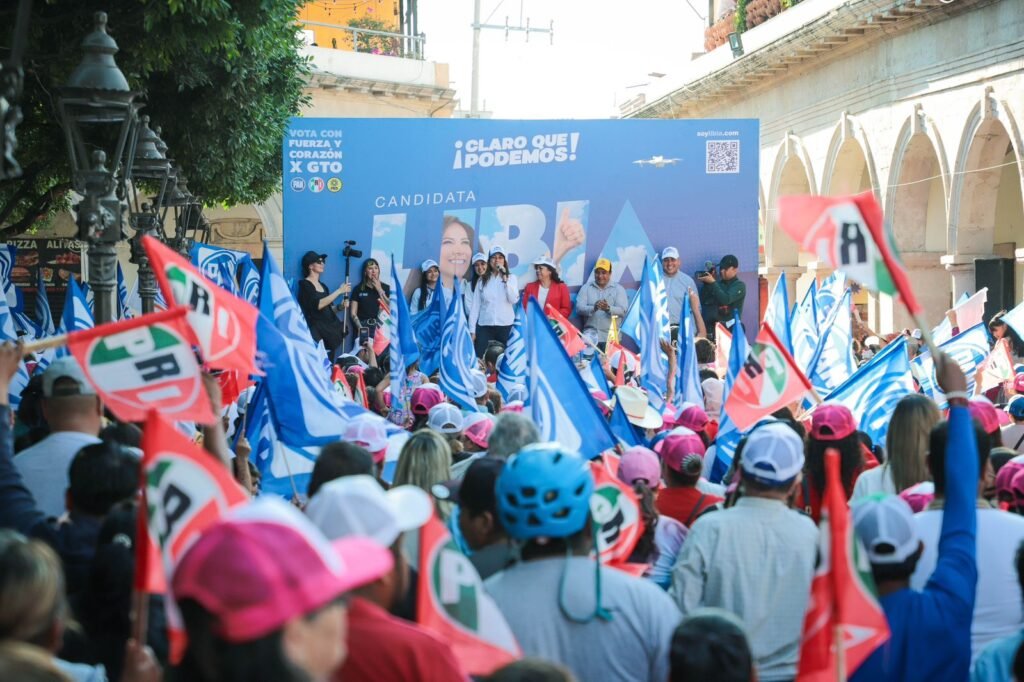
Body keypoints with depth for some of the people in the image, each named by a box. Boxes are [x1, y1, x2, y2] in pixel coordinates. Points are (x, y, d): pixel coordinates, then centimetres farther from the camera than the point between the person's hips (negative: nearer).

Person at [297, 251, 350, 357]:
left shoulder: (323, 286, 18)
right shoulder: (305, 284, -4)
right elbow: (318, 305, -18)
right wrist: (339, 291, -15)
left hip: (329, 330, 7)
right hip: (316, 331, -7)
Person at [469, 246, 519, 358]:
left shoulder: (511, 278, 5)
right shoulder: (482, 280, 7)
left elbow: (514, 299, -10)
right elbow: (475, 305, 6)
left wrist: (505, 279, -14)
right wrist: (472, 329, 2)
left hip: (506, 325, -1)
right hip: (485, 326, 1)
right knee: (481, 359, -6)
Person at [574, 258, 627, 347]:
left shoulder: (618, 289, 9)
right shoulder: (586, 288, 11)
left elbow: (623, 310, -4)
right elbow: (579, 308, -1)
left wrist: (608, 309, -26)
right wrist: (593, 308, -23)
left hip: (611, 337, -1)